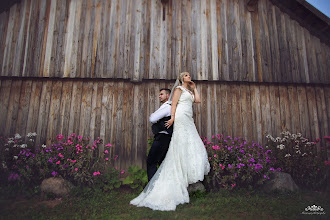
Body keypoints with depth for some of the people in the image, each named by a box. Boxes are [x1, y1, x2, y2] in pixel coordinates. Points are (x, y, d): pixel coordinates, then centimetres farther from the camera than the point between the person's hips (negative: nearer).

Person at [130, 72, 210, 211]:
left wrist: (194, 88, 23)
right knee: (182, 145, -11)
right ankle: (186, 177, -9)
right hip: (181, 118, -8)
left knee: (192, 145, 2)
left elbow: (198, 100, 16)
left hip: (188, 121, 8)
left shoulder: (189, 91, 29)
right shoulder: (179, 88, 6)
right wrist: (172, 117, -17)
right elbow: (174, 103, -5)